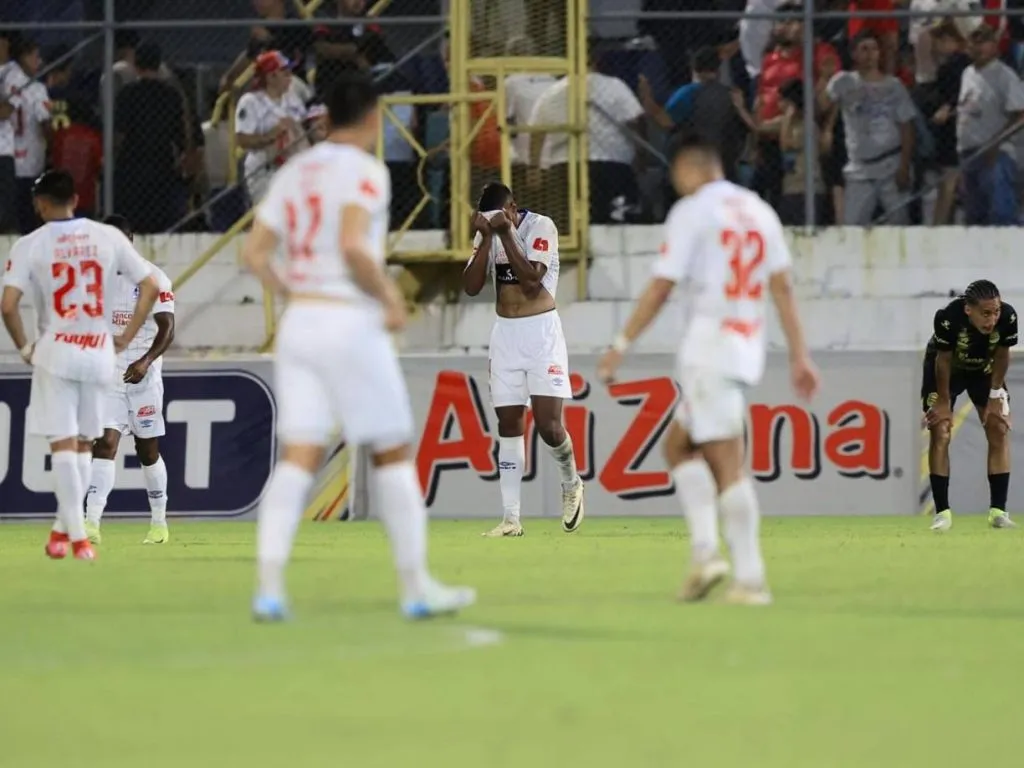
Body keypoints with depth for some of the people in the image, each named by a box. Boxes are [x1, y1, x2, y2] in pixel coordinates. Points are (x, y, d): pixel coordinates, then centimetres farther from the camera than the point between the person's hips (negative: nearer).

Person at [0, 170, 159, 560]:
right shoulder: (107, 236, 2)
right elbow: (150, 286, 1)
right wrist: (126, 338, 7)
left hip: (55, 352, -3)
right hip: (99, 353, 3)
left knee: (63, 444, -2)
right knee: (83, 444, 16)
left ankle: (77, 535, -10)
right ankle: (64, 528, 20)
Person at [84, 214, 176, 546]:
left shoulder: (152, 278, -6)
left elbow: (167, 328, -13)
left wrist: (146, 361, -27)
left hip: (143, 374, -2)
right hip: (107, 375, 2)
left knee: (148, 450, 8)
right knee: (104, 443, -14)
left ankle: (159, 522, 25)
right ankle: (92, 524, -26)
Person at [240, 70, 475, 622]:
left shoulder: (293, 173, 12)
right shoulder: (365, 171, -8)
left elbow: (253, 252, 8)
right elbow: (354, 245, -22)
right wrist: (390, 296, -10)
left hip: (299, 324, 6)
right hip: (351, 323, -6)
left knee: (298, 458, 0)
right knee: (393, 453, 5)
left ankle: (269, 584, -14)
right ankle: (415, 587, 9)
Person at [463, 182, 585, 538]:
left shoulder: (541, 227, -11)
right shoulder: (488, 233, 4)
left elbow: (531, 282, -21)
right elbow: (471, 287, -5)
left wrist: (506, 235, -23)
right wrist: (486, 238, -14)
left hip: (541, 332, -5)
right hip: (505, 333, 5)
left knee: (548, 424, -12)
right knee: (509, 425, 1)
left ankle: (571, 483, 18)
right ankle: (511, 518, 2)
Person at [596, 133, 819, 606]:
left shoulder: (692, 211, -6)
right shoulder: (759, 211, 14)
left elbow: (661, 288, -9)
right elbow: (782, 288, 12)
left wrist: (621, 346, -4)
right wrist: (799, 356, 13)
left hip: (708, 347, -7)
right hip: (749, 348, 7)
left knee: (728, 463, -8)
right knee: (678, 444, 15)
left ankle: (751, 579, -12)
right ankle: (704, 549, 0)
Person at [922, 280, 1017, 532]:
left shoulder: (1008, 317, -33)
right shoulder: (948, 318, -40)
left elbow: (1002, 355, -15)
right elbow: (943, 360, -25)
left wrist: (995, 396, -9)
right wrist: (944, 402, -16)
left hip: (984, 369, 3)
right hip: (948, 369, -3)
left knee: (999, 431, -6)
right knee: (940, 433, -11)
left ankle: (998, 511, -1)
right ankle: (942, 512, -6)